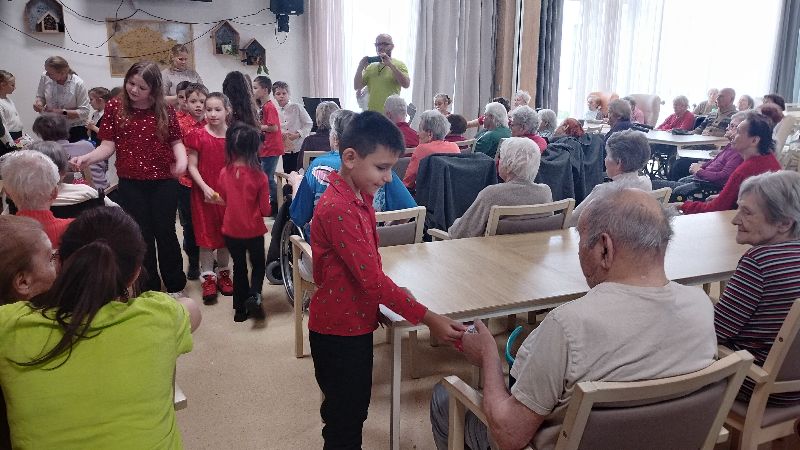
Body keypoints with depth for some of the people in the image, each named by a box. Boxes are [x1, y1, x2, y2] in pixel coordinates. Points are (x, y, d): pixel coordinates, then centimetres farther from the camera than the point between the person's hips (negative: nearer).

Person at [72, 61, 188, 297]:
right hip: (130, 184, 1)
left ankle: (175, 285, 23)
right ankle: (148, 287, 25)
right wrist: (86, 158, -19)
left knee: (165, 232, 8)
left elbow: (176, 141, 3)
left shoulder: (165, 110, -3)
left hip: (164, 182, -1)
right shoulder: (114, 107, -2)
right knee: (141, 235, 10)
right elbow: (109, 145, -2)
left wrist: (182, 160, -17)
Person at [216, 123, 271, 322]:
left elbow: (222, 201, 5)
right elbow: (265, 210, -12)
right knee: (258, 264, 19)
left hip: (231, 230, 2)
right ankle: (254, 295, -4)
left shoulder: (224, 173, -9)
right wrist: (267, 208, 9)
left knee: (239, 267, 17)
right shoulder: (259, 176, -17)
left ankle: (240, 308, 21)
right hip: (254, 230, -2)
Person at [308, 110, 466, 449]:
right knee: (344, 421, 8)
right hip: (338, 331, -9)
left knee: (353, 411, 23)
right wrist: (427, 318, -26)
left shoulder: (360, 196, 4)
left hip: (356, 323, 9)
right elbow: (372, 278, -28)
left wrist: (389, 294, 0)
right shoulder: (338, 209, -26)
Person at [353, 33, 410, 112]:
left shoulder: (399, 64, 3)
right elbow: (357, 87, 9)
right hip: (372, 114, 4)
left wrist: (391, 65, -19)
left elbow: (406, 84, -15)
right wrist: (360, 67, -4)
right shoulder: (370, 67, 14)